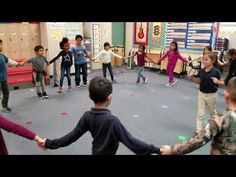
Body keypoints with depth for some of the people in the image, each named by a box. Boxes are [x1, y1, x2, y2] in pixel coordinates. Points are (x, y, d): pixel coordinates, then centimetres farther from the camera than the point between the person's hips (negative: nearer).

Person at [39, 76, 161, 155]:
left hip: (95, 153, 6)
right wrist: (157, 150, -25)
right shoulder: (112, 120, -29)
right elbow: (130, 141, -29)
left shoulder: (87, 116, -13)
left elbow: (72, 136, -7)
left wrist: (49, 144, 6)